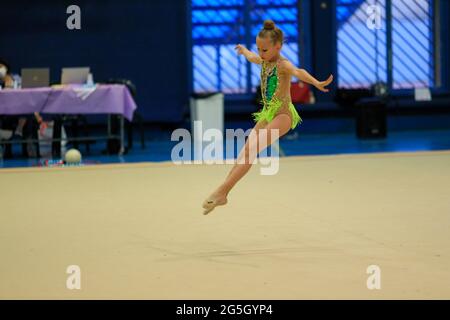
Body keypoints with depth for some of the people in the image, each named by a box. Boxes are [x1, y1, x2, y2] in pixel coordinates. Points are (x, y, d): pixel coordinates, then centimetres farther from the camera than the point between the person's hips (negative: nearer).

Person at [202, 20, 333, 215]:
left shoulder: (283, 65, -18)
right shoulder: (264, 61, 9)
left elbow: (297, 72, -41)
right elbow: (252, 57, 35)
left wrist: (316, 83, -61)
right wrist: (244, 51, 58)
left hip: (283, 115, -9)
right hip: (267, 114, 9)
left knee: (250, 149, -22)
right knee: (245, 152, 5)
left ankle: (222, 190, -24)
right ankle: (222, 194, 5)